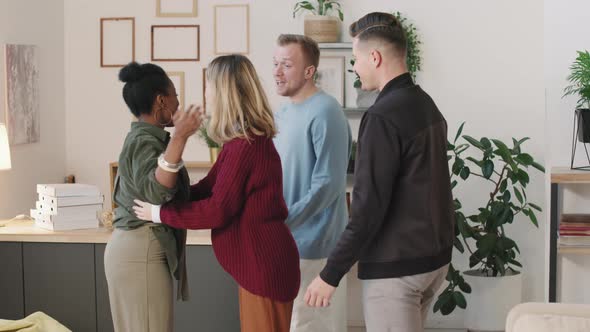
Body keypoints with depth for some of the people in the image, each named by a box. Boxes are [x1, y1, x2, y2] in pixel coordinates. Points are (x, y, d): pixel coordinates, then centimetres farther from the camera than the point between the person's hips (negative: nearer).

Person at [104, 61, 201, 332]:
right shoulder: (145, 141, -14)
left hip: (137, 247, 10)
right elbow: (156, 191, -32)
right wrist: (178, 138, -36)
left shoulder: (142, 137, 16)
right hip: (141, 251, -10)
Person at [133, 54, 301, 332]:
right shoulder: (245, 140, 11)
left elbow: (218, 210, -21)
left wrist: (160, 213, -11)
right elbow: (208, 187, 13)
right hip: (257, 264, 10)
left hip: (264, 265, -10)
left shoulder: (246, 145, -22)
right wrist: (162, 202, 8)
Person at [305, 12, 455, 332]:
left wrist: (331, 274, -18)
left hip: (395, 266, -9)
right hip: (435, 257, 9)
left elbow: (369, 207, -23)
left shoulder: (383, 116, -20)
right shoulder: (427, 104, 8)